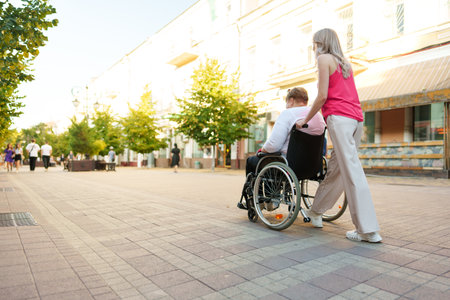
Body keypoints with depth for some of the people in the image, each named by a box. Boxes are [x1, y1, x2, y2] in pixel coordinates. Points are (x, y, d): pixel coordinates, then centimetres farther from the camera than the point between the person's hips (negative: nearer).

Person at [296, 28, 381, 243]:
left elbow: (322, 96, -6)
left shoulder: (324, 58, 3)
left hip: (339, 117, -9)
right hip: (356, 118, 9)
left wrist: (306, 120, 3)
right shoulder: (344, 62, 27)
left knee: (352, 171, -10)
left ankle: (368, 231, -7)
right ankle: (316, 212, 24)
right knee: (336, 168, 11)